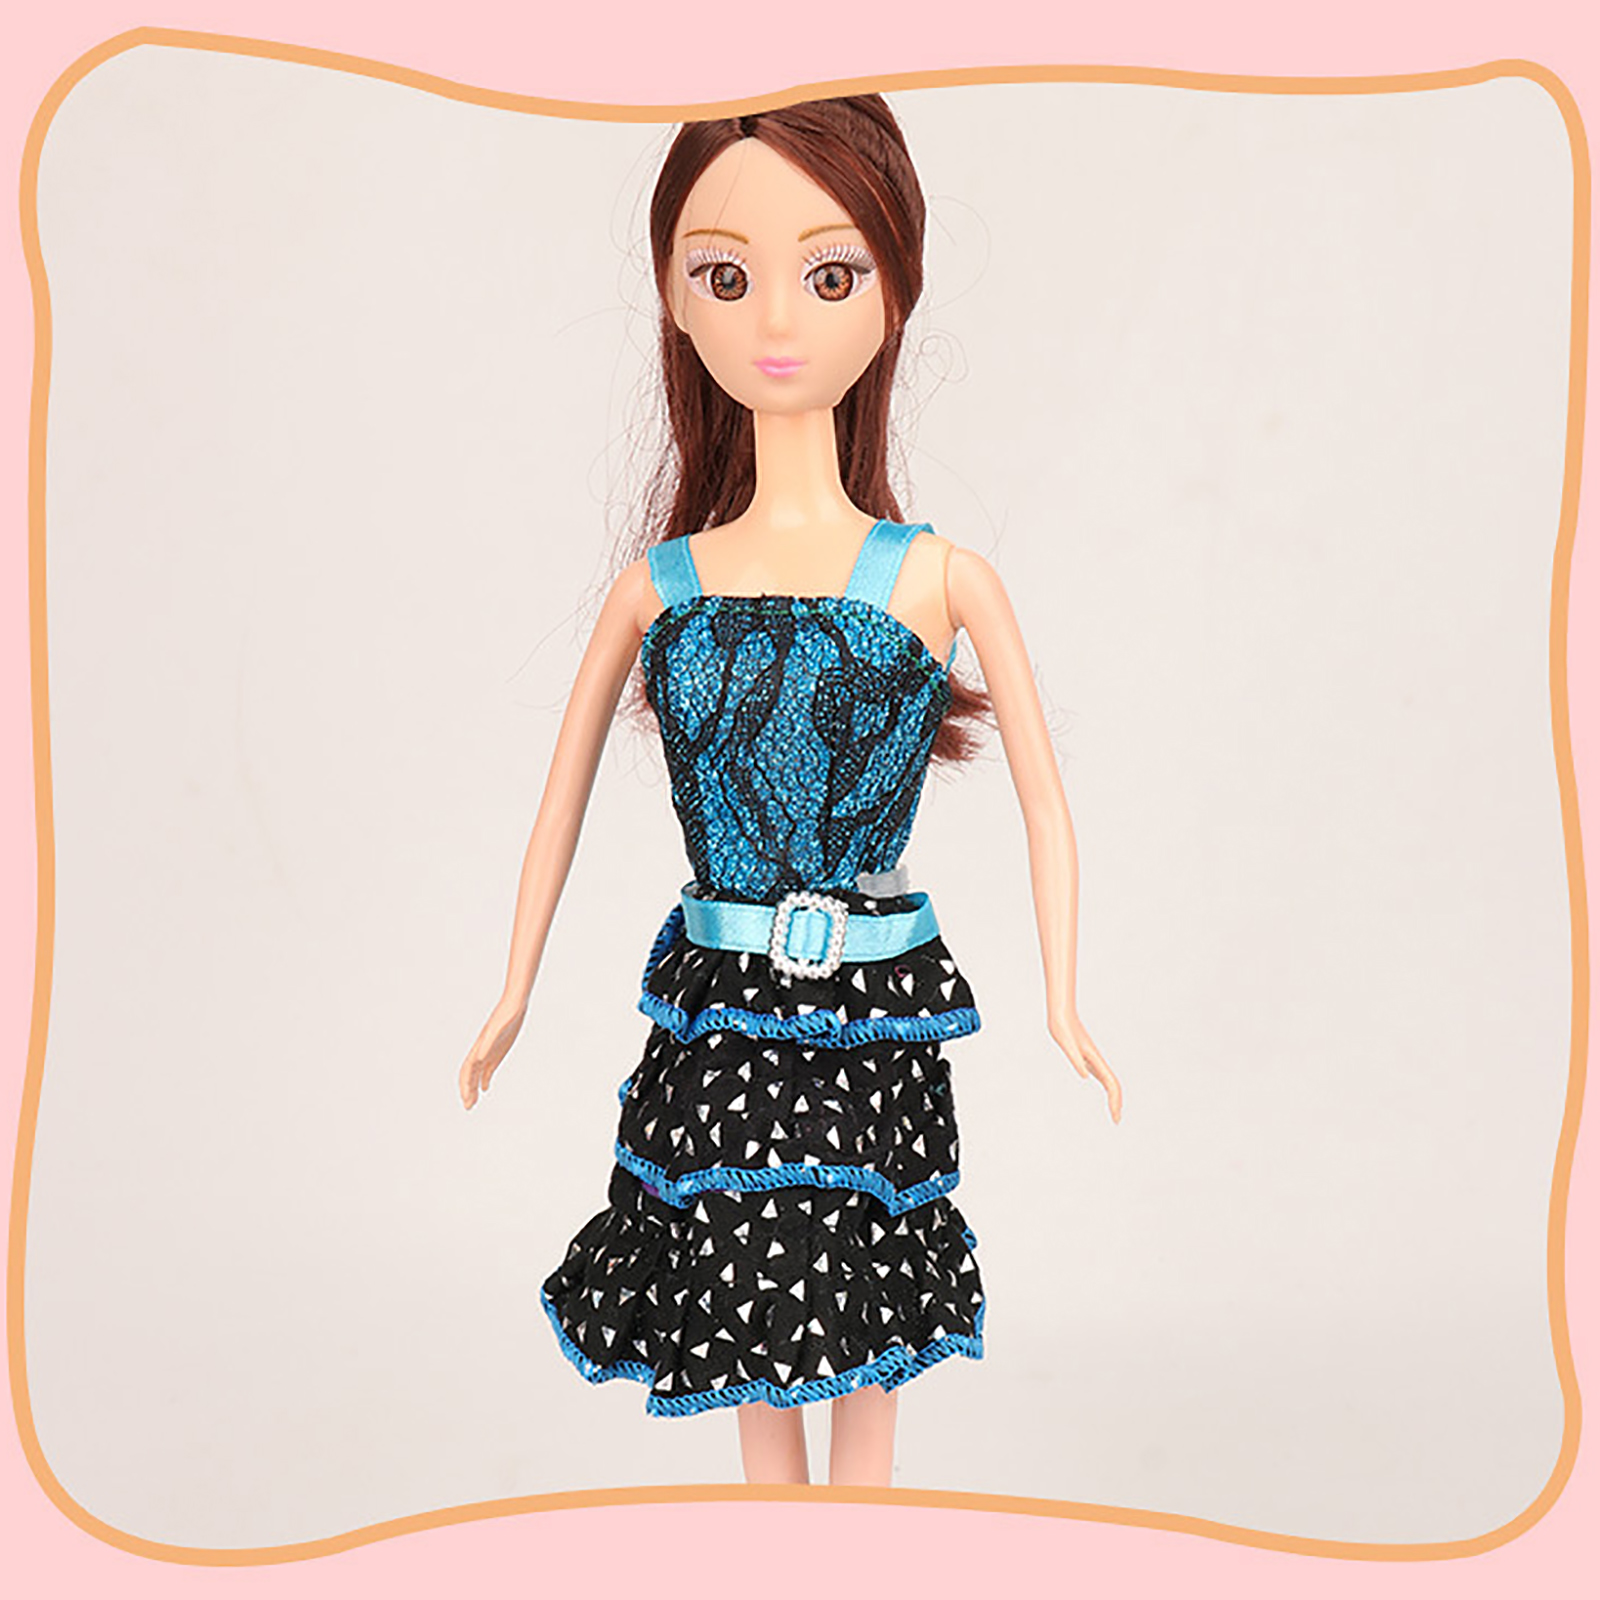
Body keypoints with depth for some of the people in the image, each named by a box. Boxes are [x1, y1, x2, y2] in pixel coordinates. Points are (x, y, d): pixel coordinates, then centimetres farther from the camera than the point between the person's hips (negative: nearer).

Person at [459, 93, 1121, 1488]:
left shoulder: (943, 577, -5)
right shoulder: (659, 583, 0)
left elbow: (1044, 798, 3)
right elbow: (565, 793, 11)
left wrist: (1063, 1008, 3)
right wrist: (512, 1000, 14)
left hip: (876, 1024, -1)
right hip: (723, 1026, 2)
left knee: (865, 1331, 9)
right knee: (750, 1322, 12)